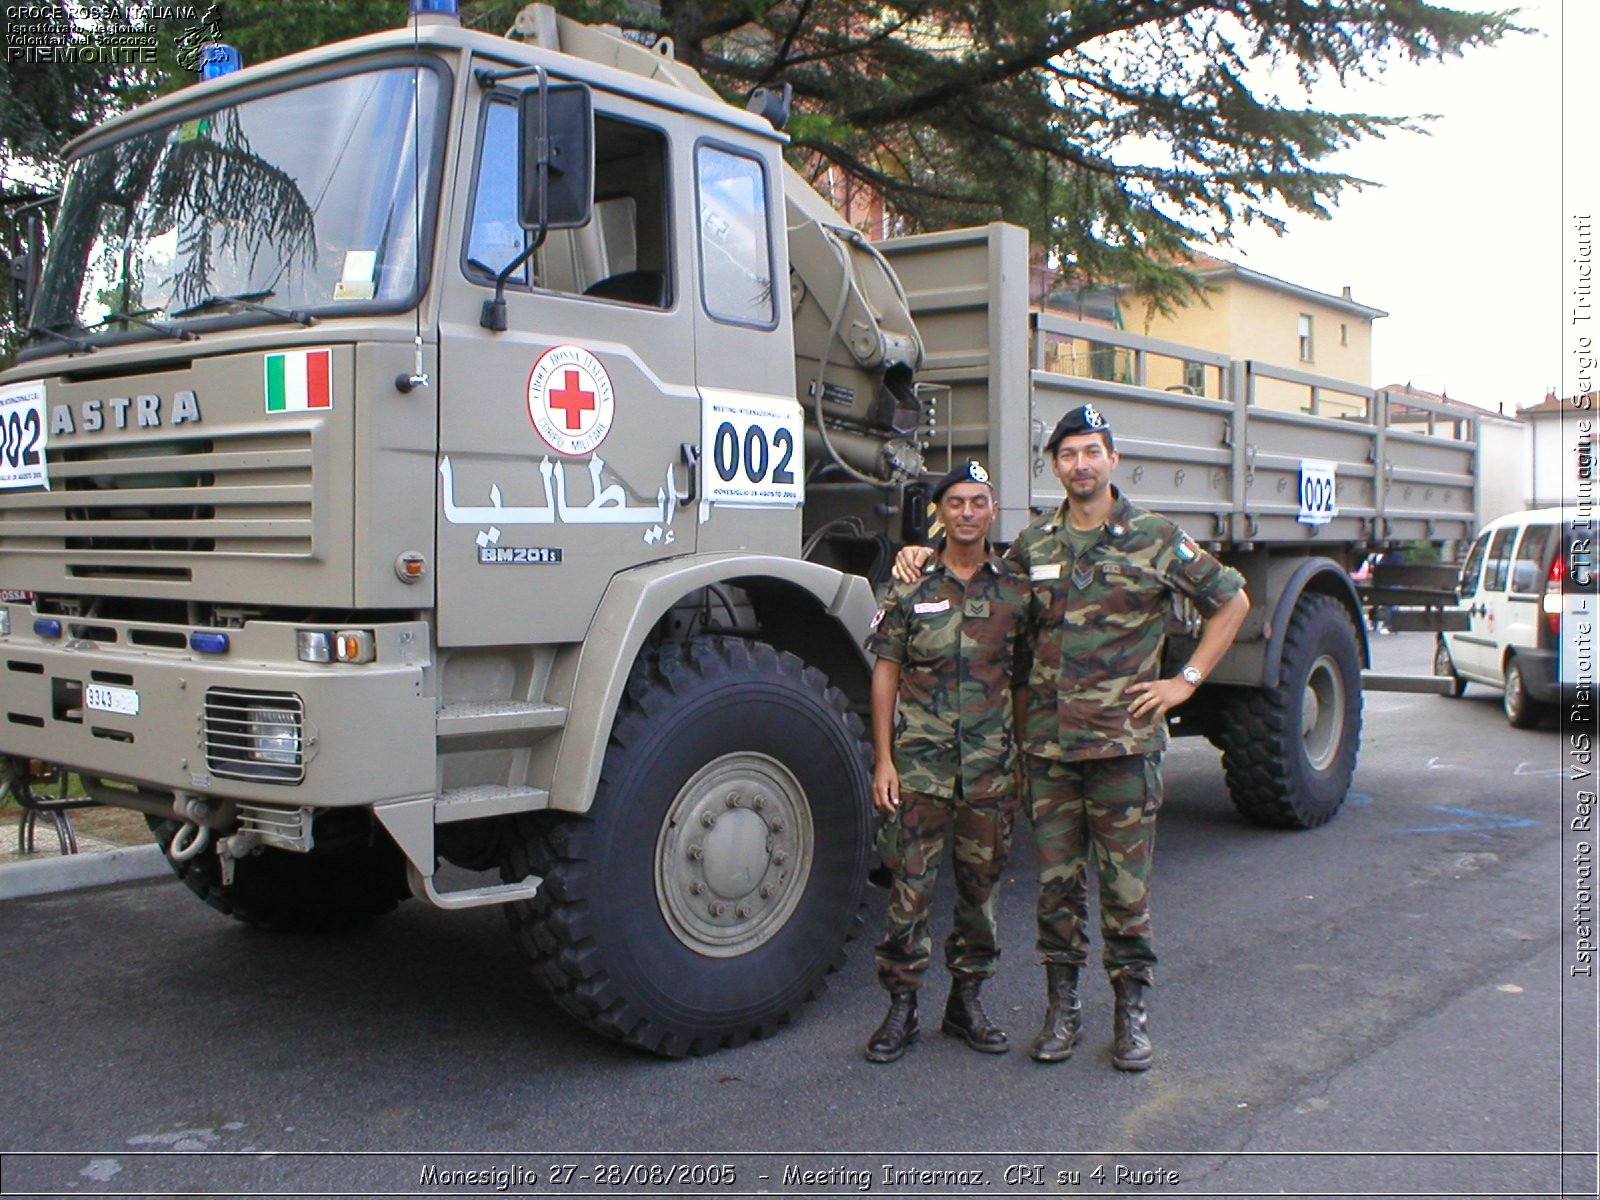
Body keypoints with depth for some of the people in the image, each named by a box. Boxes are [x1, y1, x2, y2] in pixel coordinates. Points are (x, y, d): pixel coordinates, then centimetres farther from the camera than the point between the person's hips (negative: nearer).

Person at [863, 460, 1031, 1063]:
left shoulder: (1016, 590, 6)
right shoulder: (909, 589, 2)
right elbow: (886, 673, 2)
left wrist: (1023, 760, 6)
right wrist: (883, 759, -3)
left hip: (991, 764, 2)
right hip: (920, 761, -2)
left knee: (979, 884, 10)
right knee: (910, 884, -1)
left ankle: (967, 999, 24)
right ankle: (901, 1007, 11)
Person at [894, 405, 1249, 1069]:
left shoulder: (1156, 539, 0)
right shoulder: (1032, 545, 9)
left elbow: (1232, 601, 9)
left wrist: (1187, 679, 2)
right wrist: (926, 553, 9)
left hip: (1124, 740, -3)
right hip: (1048, 744, 3)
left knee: (1126, 882, 4)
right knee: (1057, 880, 9)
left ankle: (1131, 1009, 18)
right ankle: (1061, 1007, 21)